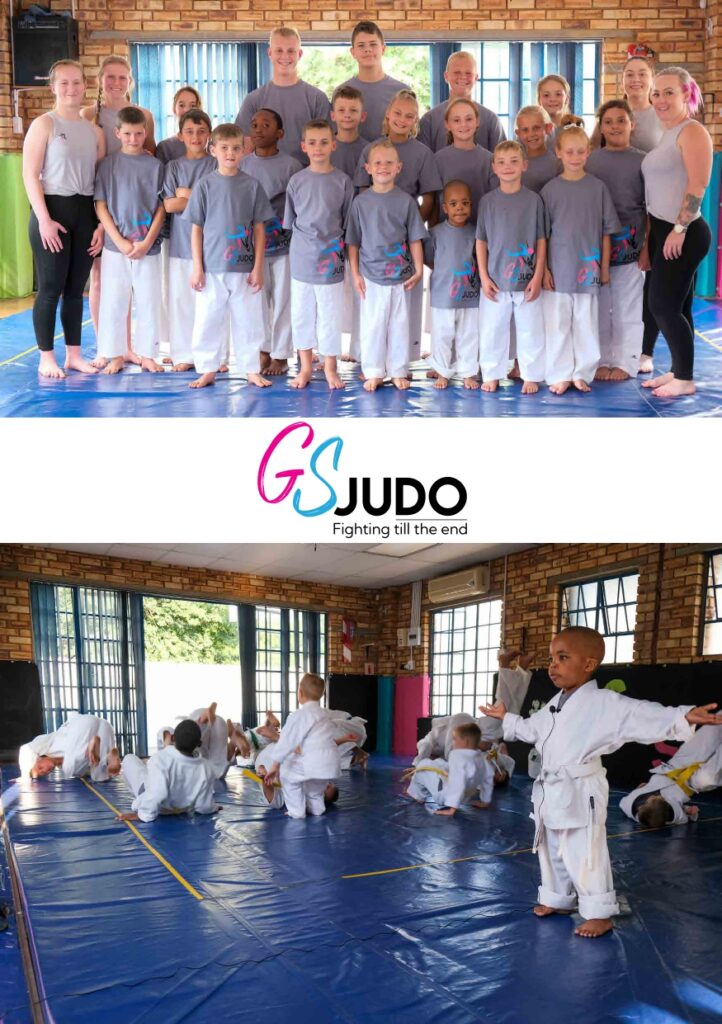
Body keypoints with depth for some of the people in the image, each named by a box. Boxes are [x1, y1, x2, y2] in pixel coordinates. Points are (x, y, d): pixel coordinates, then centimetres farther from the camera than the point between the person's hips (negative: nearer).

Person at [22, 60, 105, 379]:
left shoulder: (94, 131, 11)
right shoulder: (44, 124, -3)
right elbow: (30, 175, -9)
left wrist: (102, 224, 4)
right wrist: (44, 219, -17)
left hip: (85, 213, 5)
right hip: (53, 209, -5)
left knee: (76, 287, 10)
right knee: (50, 287, -3)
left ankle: (74, 354, 18)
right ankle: (46, 357, 5)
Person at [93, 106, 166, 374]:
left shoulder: (155, 165, 2)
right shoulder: (108, 164, 2)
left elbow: (161, 208, 1)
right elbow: (100, 206, 0)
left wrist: (147, 242, -9)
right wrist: (120, 241, -9)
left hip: (148, 248, 0)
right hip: (115, 246, 0)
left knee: (148, 302, 5)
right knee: (113, 303, 3)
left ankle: (147, 354, 15)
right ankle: (114, 355, 13)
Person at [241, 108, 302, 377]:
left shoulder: (291, 165, -3)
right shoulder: (242, 165, 5)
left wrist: (286, 227, -6)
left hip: (284, 244, -2)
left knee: (282, 300, 3)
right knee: (256, 299, 8)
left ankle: (280, 355, 14)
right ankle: (263, 352, 21)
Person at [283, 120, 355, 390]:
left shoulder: (342, 181, -2)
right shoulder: (297, 181, 1)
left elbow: (348, 222, 4)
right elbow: (289, 221, 8)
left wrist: (335, 245, 0)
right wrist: (304, 241, 2)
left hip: (331, 259, -1)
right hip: (301, 258, 1)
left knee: (330, 314, 5)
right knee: (301, 313, 9)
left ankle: (330, 367, 19)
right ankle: (305, 366, 23)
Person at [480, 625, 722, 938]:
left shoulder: (604, 703, -16)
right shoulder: (554, 705, 11)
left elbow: (642, 715, -27)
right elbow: (531, 729, 29)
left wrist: (683, 717, -41)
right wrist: (506, 718, 37)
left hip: (580, 792, -8)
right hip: (551, 791, 8)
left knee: (585, 855, -3)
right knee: (552, 851, 20)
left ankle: (599, 913, 13)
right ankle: (557, 899, 38)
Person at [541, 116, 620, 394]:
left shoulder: (598, 187, 3)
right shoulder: (550, 189, 1)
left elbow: (606, 231, 5)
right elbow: (542, 234, 1)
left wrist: (605, 267, 3)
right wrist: (543, 269, -5)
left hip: (587, 267, 1)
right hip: (558, 268, -1)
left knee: (586, 324, 6)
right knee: (557, 324, 3)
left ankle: (582, 373, 16)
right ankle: (560, 375, 11)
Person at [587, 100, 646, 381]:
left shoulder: (642, 161, 2)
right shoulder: (589, 160, 7)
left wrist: (647, 246, -5)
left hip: (629, 246, -2)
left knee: (628, 308, 3)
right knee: (599, 307, 7)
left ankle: (626, 363, 12)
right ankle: (601, 361, 17)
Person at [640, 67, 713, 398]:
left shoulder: (692, 131, -11)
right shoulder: (665, 135, 16)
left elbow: (697, 185, -20)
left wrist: (680, 229, -22)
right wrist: (648, 238, 19)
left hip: (684, 234, -9)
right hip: (664, 231, 9)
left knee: (663, 306, -8)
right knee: (676, 307, 11)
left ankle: (685, 379, 2)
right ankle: (677, 371, 18)